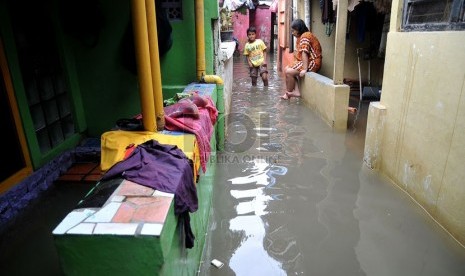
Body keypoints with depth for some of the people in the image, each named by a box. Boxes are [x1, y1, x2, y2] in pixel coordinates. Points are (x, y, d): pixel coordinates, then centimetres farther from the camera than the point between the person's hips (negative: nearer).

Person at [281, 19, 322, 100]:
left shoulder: (305, 36, -15)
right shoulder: (301, 37, 17)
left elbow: (304, 53, -24)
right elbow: (297, 52, 13)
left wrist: (304, 69, -31)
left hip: (312, 63, -11)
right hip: (307, 62, 11)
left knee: (289, 72, -17)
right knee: (287, 69, 6)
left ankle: (288, 93, 0)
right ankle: (296, 91, -3)